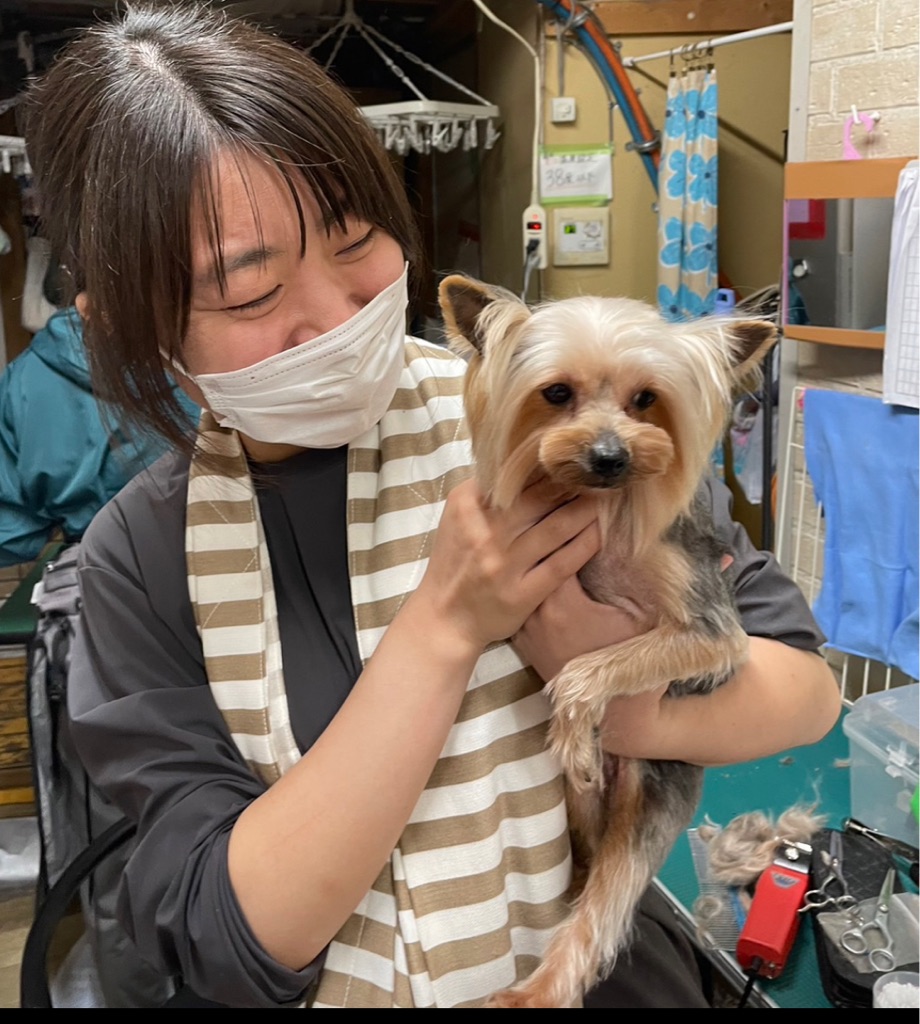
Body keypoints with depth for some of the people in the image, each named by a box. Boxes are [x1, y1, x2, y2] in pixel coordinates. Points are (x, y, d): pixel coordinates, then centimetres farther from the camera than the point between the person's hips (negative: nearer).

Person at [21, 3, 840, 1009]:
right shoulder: (140, 556, -7)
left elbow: (805, 681, -5)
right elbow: (231, 938, -15)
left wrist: (638, 712, -26)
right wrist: (445, 625, -24)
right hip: (334, 987, 1)